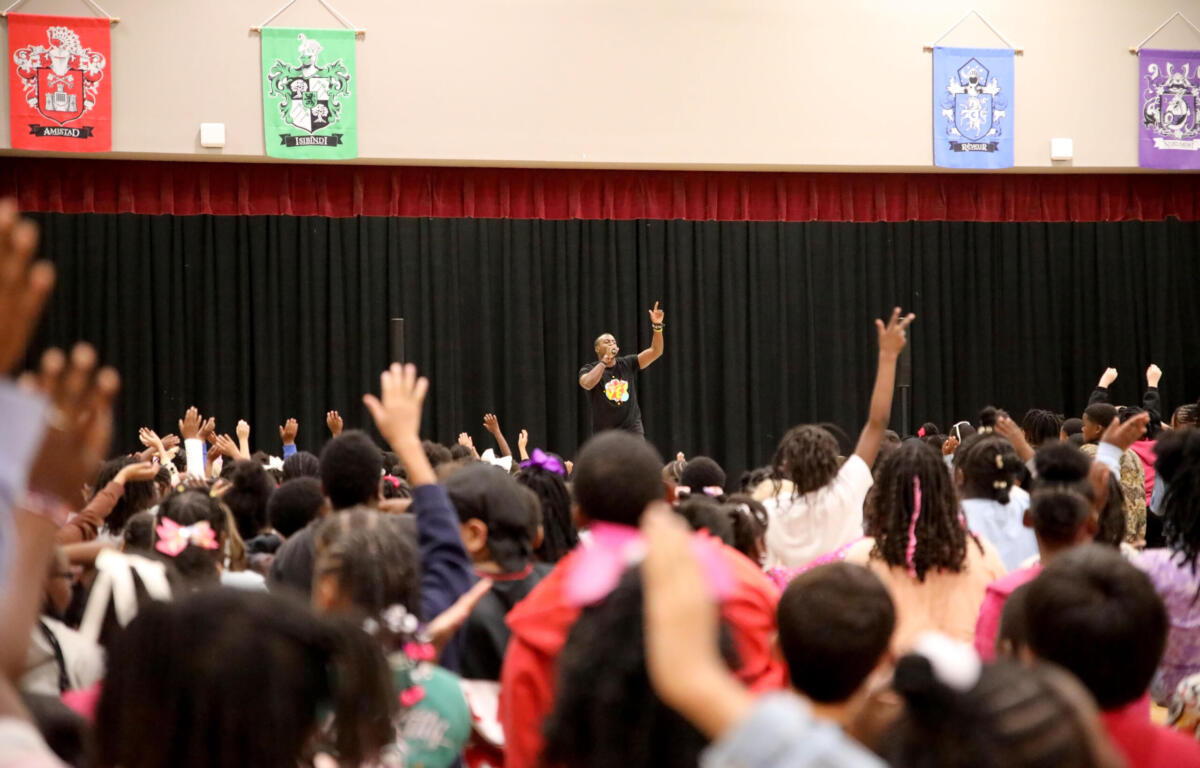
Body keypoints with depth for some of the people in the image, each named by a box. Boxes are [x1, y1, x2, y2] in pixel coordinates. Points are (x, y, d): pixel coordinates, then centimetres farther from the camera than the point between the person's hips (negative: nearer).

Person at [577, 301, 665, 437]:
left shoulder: (628, 364, 6)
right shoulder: (589, 369, -1)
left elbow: (655, 352, -3)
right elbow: (587, 384, -25)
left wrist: (657, 326, -17)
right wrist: (605, 360, -19)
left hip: (632, 430, 1)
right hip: (604, 434, -1)